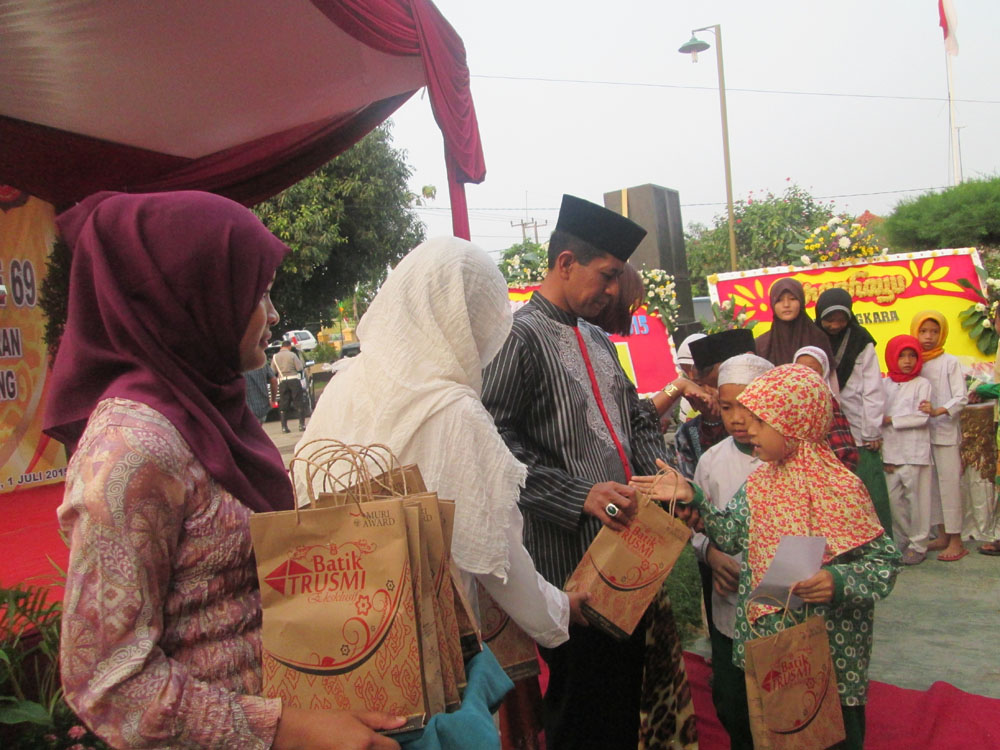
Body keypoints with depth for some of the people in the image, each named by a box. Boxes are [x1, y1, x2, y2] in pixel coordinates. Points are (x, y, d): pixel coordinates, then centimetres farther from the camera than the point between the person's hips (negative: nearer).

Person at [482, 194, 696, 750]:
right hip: (570, 553, -8)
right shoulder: (520, 336, -11)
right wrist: (579, 495, -25)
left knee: (628, 684, 20)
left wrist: (659, 468, 3)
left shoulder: (598, 340, 16)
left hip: (627, 543, 8)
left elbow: (635, 416, 22)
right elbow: (499, 439, -20)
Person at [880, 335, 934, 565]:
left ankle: (918, 545, 10)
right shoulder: (885, 384, 9)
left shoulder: (922, 384, -1)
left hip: (915, 453, -4)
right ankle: (902, 540, 23)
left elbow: (922, 417, -9)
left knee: (917, 498, 0)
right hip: (891, 452, 4)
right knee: (892, 498, 7)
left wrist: (891, 420, -10)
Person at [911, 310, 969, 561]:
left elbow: (962, 398, -10)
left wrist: (938, 411, -24)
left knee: (949, 482, -4)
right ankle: (942, 535, 20)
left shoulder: (950, 362, -4)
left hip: (945, 430, -4)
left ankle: (956, 541, 2)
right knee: (930, 484, 10)